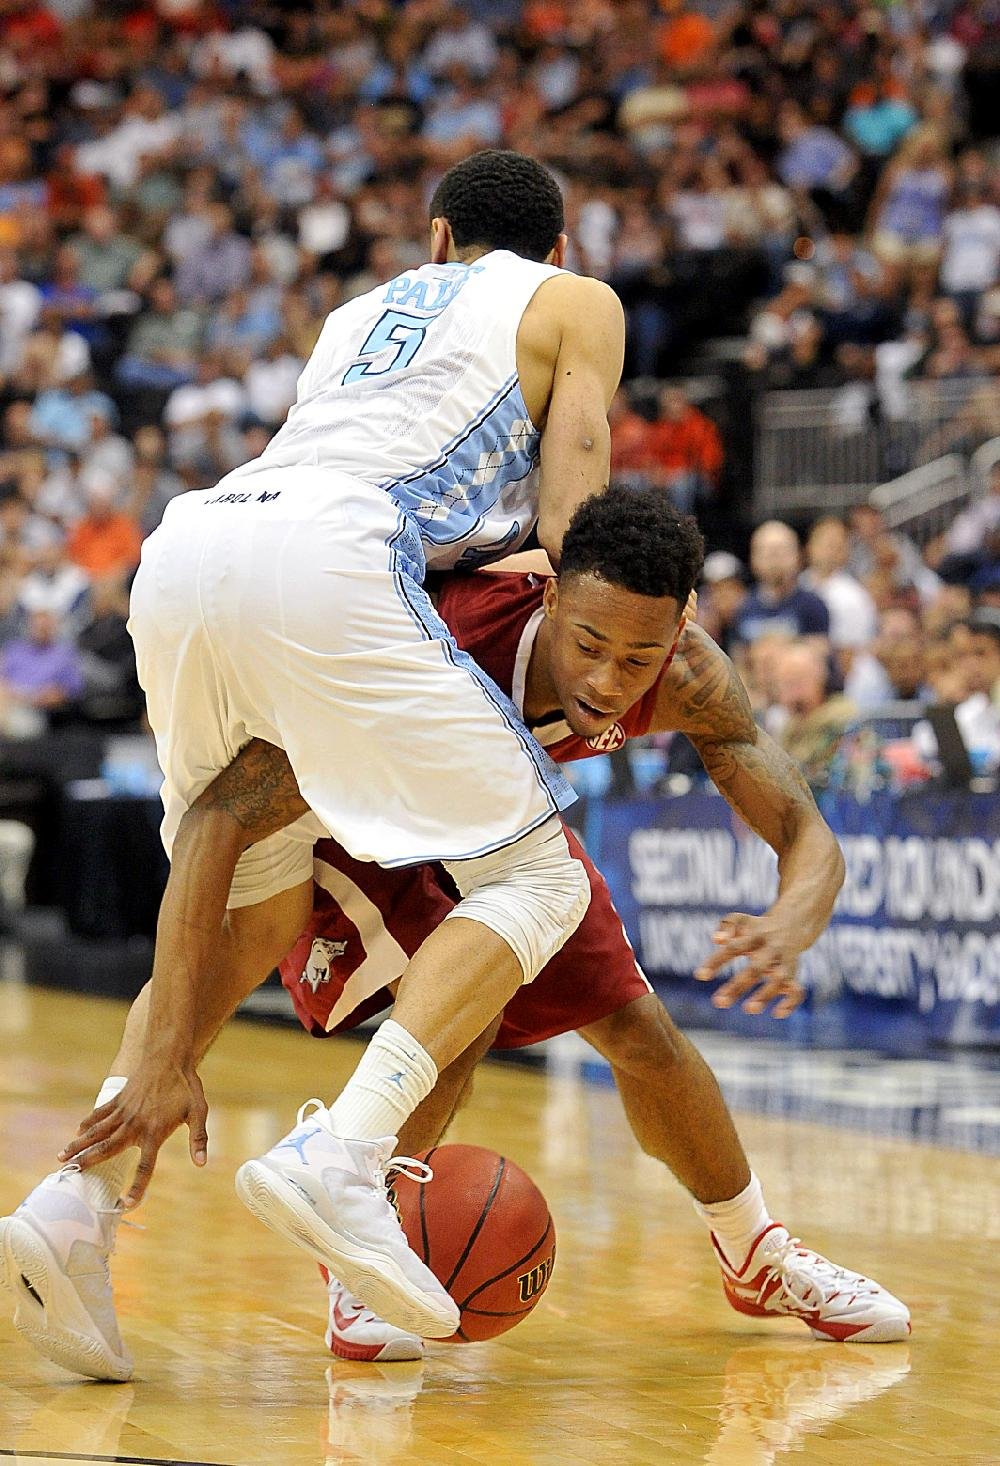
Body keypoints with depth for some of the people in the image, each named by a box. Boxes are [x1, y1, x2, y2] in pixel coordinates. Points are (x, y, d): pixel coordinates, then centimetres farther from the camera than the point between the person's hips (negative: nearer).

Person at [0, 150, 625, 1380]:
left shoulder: (361, 312, 39)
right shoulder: (576, 304, 25)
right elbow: (568, 492, 9)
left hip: (182, 545, 6)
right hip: (325, 555, -6)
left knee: (257, 910, 20)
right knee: (534, 879, 0)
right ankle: (339, 1159, -22)